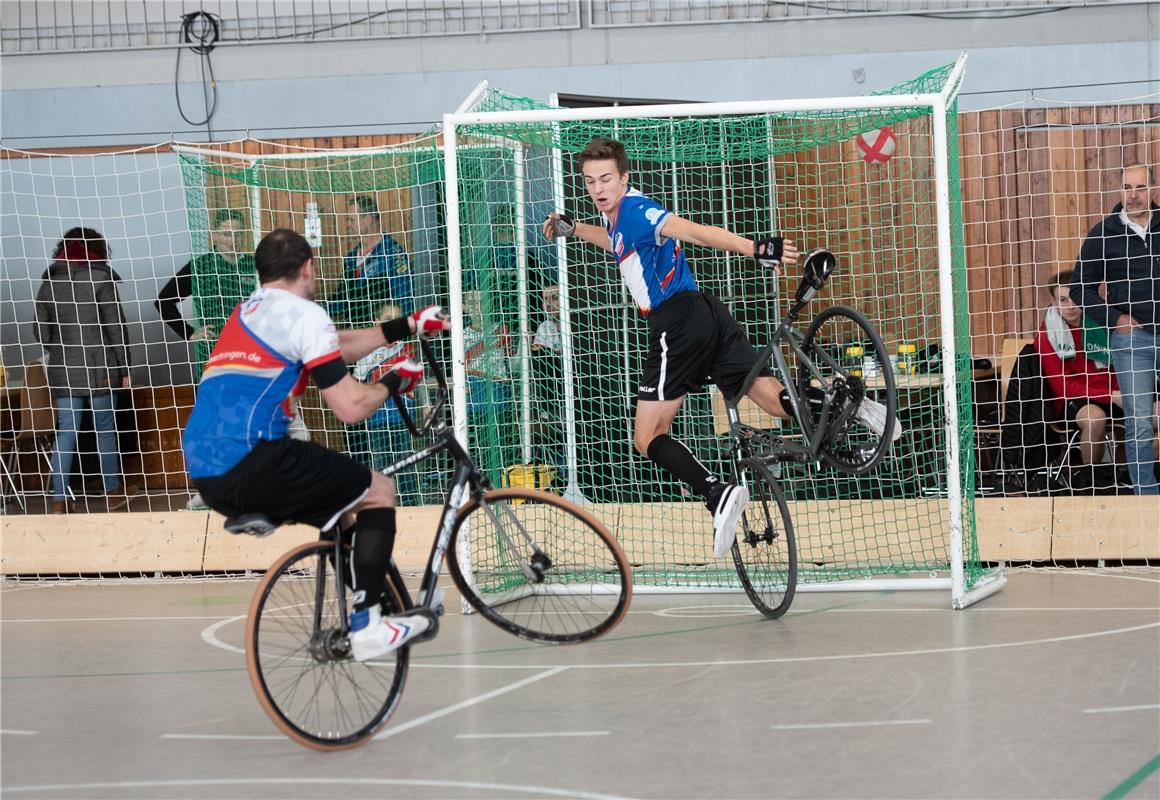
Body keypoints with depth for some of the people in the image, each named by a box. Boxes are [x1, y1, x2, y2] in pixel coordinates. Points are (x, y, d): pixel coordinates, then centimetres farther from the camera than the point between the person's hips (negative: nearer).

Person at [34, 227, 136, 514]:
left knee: (66, 432, 5)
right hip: (99, 368, -3)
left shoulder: (49, 282, 6)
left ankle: (59, 499, -1)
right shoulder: (99, 278, -5)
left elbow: (40, 331, 7)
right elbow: (116, 327, -7)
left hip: (63, 370, 3)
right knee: (105, 428, 8)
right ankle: (113, 493, 16)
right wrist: (124, 367, -1)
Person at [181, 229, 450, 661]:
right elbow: (350, 407, -7)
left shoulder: (247, 313, 25)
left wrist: (407, 326, 37)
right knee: (379, 489, 6)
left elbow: (337, 347, 34)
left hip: (205, 477, 9)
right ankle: (366, 625, -1)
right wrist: (394, 380, 11)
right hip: (252, 462, -9)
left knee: (342, 504, 27)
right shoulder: (303, 313, -3)